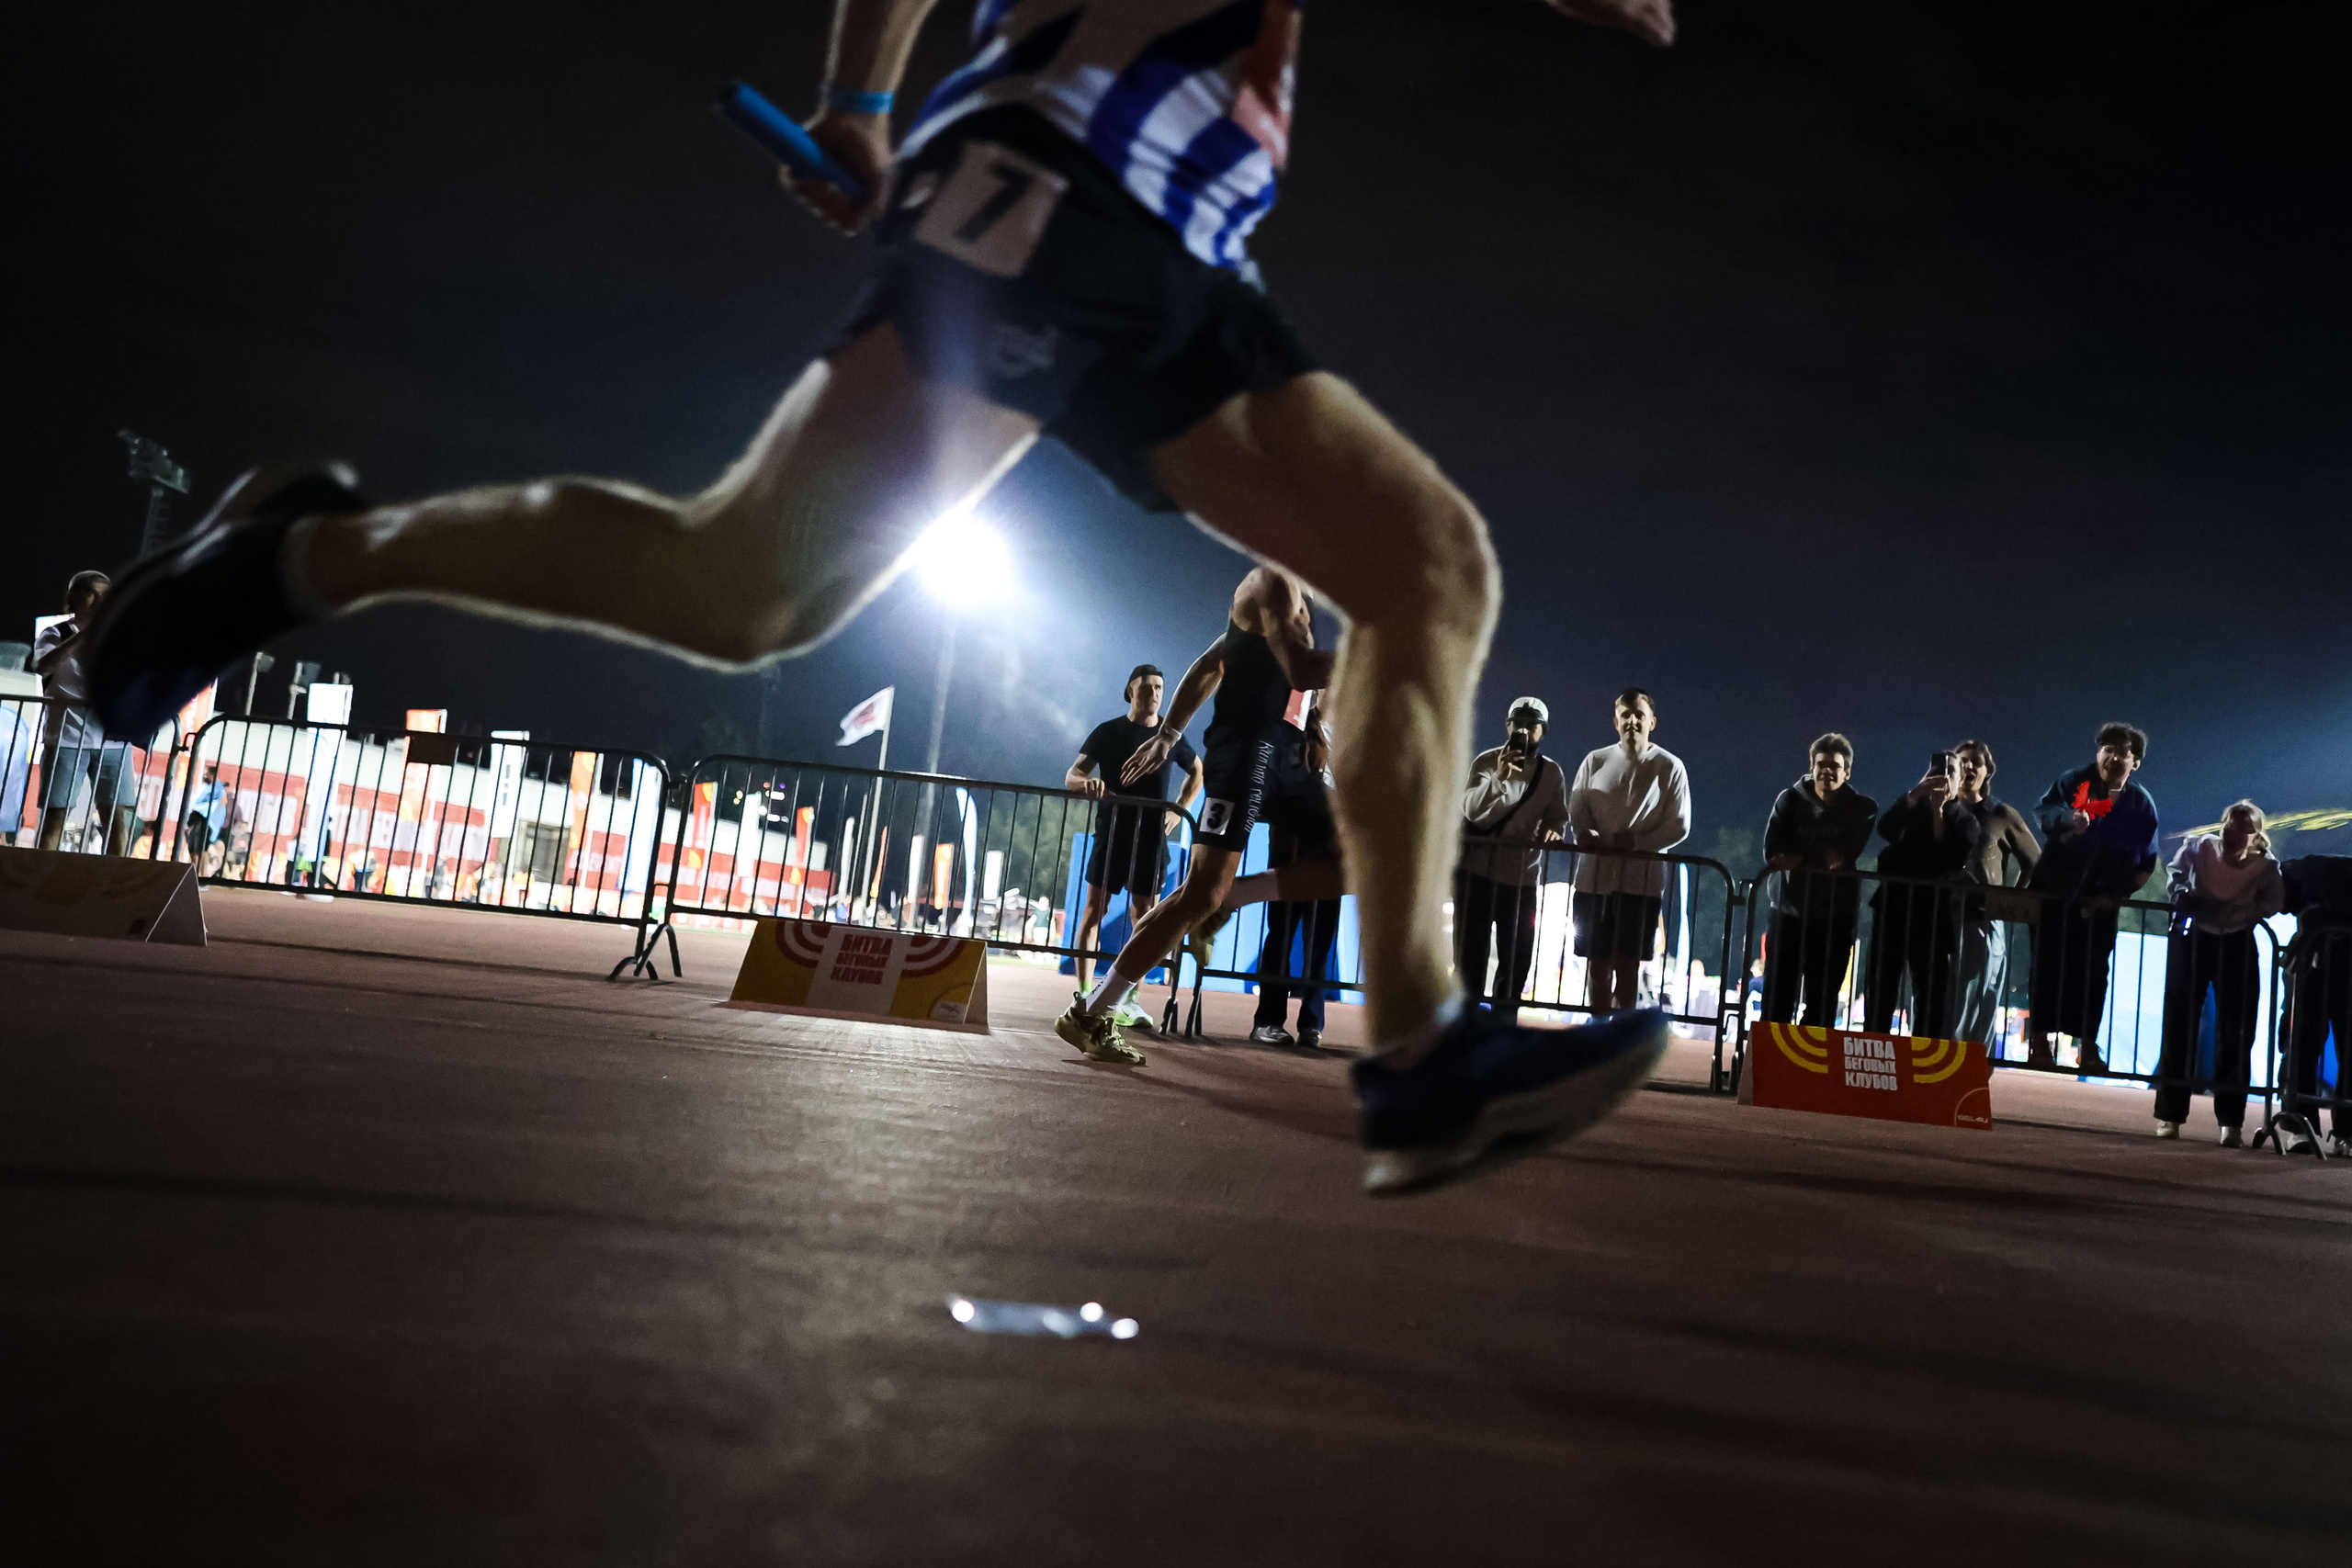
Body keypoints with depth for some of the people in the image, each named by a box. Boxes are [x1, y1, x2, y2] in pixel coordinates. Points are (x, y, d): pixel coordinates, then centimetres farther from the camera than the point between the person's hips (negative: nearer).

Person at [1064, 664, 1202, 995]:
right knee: (1094, 909, -6)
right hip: (1112, 832, -2)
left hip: (1151, 837, 2)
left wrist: (1179, 810, 10)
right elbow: (1072, 776, -4)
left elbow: (1197, 773, 24)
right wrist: (1086, 782, -28)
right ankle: (1084, 996, -6)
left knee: (1144, 915, 1)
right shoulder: (1109, 731, 1)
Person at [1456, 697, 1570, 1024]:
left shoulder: (1552, 772, 5)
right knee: (1471, 953, 0)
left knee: (1517, 958, 4)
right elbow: (1471, 809, -17)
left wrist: (1552, 831, -16)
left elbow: (1557, 815, 8)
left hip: (1523, 876, 3)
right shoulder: (1487, 761, -4)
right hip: (1477, 871, -3)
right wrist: (1499, 778, -33)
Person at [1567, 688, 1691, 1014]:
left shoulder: (1669, 767, 2)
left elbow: (1679, 826, -1)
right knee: (1597, 963, 3)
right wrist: (1593, 839, -12)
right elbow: (1576, 813, 9)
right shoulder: (1595, 762, 8)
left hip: (1643, 880, -2)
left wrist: (1637, 843, -15)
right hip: (1595, 876, 2)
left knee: (1628, 964, -2)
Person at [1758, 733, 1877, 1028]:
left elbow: (1842, 859, -15)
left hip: (1835, 917, -1)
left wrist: (1798, 858, -13)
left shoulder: (1863, 808, -1)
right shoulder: (1791, 800, 2)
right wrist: (1821, 857, -15)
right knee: (1777, 996, 1)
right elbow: (1772, 855, -8)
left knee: (1822, 999, 2)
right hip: (1789, 910, 1)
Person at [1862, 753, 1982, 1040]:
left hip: (1935, 915, -1)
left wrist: (1938, 812, -10)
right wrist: (1916, 794, -21)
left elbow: (1954, 861, -10)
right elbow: (1885, 829, -9)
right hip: (1894, 908, 1)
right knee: (1880, 985, -2)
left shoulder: (1966, 822, 8)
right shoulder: (1910, 809, 13)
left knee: (1932, 992, -2)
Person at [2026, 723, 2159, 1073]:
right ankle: (2039, 1042, 1)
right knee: (2049, 966, -2)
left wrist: (2115, 895, -8)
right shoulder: (2074, 782, -7)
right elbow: (2046, 810, -26)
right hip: (2054, 893, -2)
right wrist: (2068, 820, -48)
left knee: (2093, 973, -1)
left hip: (2100, 901, 2)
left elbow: (2145, 862, 3)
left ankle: (2088, 1047, 3)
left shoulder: (2142, 804, 0)